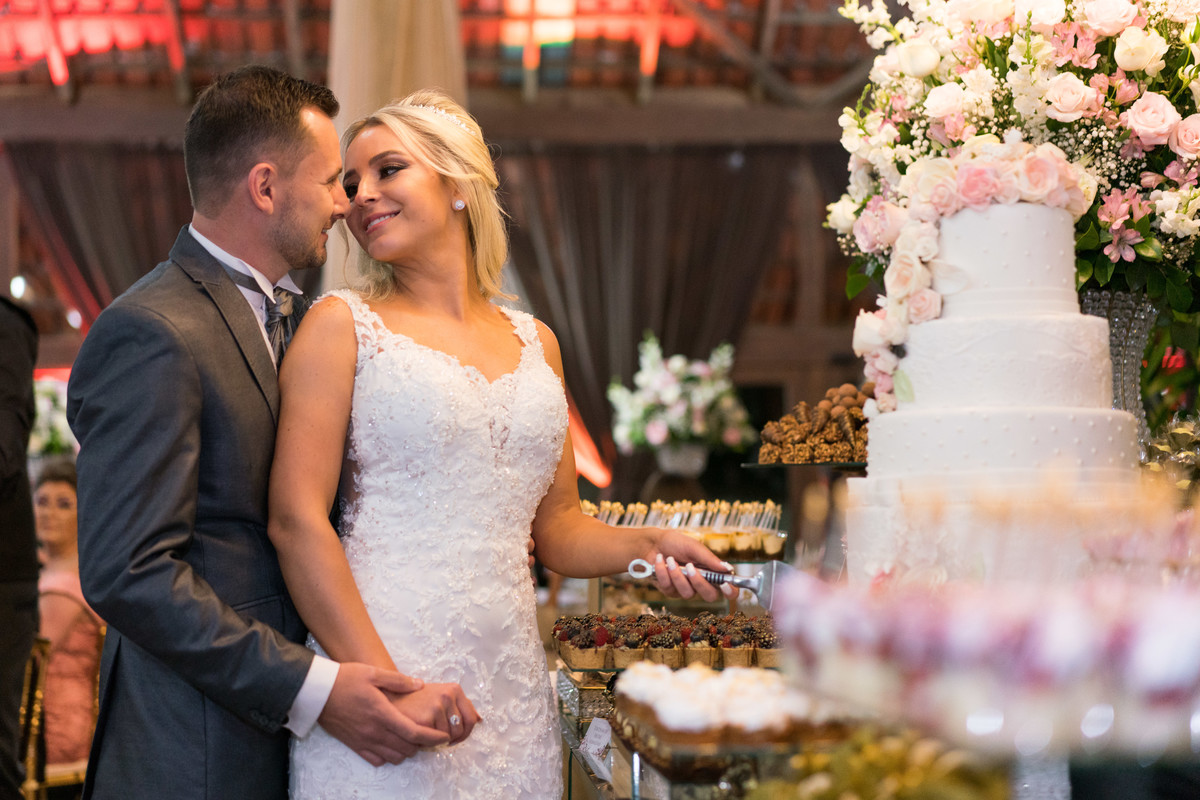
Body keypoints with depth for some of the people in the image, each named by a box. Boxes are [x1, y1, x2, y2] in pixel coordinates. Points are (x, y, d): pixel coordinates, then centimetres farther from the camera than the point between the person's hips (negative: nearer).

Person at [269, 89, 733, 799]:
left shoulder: (535, 341, 13)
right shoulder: (343, 326, 0)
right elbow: (297, 519, -9)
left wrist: (645, 545, -1)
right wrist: (380, 679, -16)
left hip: (511, 681, 4)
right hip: (376, 662, -4)